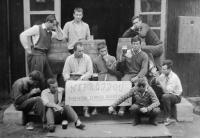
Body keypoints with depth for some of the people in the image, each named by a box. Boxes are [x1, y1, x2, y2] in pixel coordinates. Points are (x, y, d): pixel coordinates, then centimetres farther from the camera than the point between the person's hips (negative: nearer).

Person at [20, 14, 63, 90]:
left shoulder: (50, 32, 16)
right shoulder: (37, 28, -6)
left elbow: (60, 37, 19)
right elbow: (23, 35, -11)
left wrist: (57, 27, 8)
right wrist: (29, 49, -11)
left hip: (44, 56, 8)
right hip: (36, 55, -8)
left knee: (50, 77, 10)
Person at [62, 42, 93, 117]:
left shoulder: (87, 58, 2)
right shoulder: (69, 59, 5)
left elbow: (90, 72, 0)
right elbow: (65, 72, 4)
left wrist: (81, 78, -14)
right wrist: (67, 79, -17)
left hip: (84, 77, -1)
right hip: (72, 78, 1)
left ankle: (86, 109, -25)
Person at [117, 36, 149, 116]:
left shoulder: (144, 55, 6)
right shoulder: (127, 53, 12)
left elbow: (144, 69, -7)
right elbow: (120, 67, 14)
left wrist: (137, 77, -25)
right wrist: (121, 61, -8)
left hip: (139, 75, -1)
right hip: (128, 74, 1)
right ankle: (122, 108, -31)